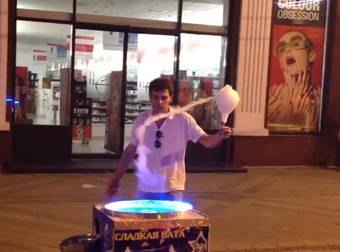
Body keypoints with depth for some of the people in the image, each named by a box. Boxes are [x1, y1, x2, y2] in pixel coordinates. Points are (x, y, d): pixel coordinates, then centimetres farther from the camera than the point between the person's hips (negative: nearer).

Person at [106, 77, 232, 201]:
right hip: (145, 189, 3)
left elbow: (206, 141, -10)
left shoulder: (183, 119, -8)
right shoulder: (140, 120, 0)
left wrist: (219, 136, -32)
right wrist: (116, 179, 10)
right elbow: (129, 151, 11)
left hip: (171, 189, -2)